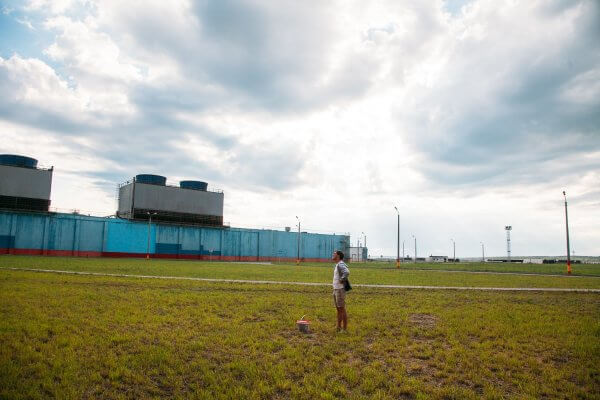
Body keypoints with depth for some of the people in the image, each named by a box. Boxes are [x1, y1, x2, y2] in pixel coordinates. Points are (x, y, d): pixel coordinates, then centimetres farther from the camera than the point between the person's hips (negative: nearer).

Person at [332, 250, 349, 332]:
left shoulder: (341, 264, -17)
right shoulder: (337, 265, 14)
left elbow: (347, 272, -36)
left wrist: (342, 280, -23)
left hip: (340, 290, -10)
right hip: (336, 289, 10)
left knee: (342, 309, -4)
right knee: (338, 310, 15)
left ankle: (344, 329, 2)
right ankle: (338, 327, 23)